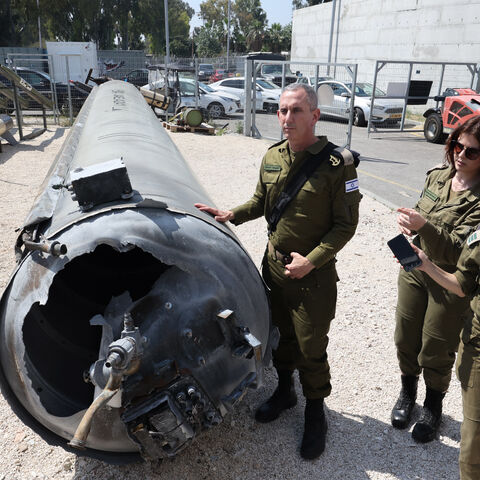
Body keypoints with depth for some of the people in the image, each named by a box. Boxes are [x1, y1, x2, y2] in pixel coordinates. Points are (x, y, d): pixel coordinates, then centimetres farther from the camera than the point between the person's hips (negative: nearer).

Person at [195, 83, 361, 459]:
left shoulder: (337, 164, -16)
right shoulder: (272, 157, 1)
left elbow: (346, 224, -13)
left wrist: (311, 260, -19)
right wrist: (232, 215, 2)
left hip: (313, 274, -5)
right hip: (274, 265, 6)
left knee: (311, 348, 7)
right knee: (281, 335, 21)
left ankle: (315, 414, 30)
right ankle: (284, 391, 45)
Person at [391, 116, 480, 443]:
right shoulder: (437, 176, -2)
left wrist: (424, 227, -40)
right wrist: (410, 227, 1)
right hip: (415, 270, 5)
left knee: (435, 352, 10)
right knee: (406, 339, 16)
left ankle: (433, 406, 38)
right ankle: (408, 393, 42)